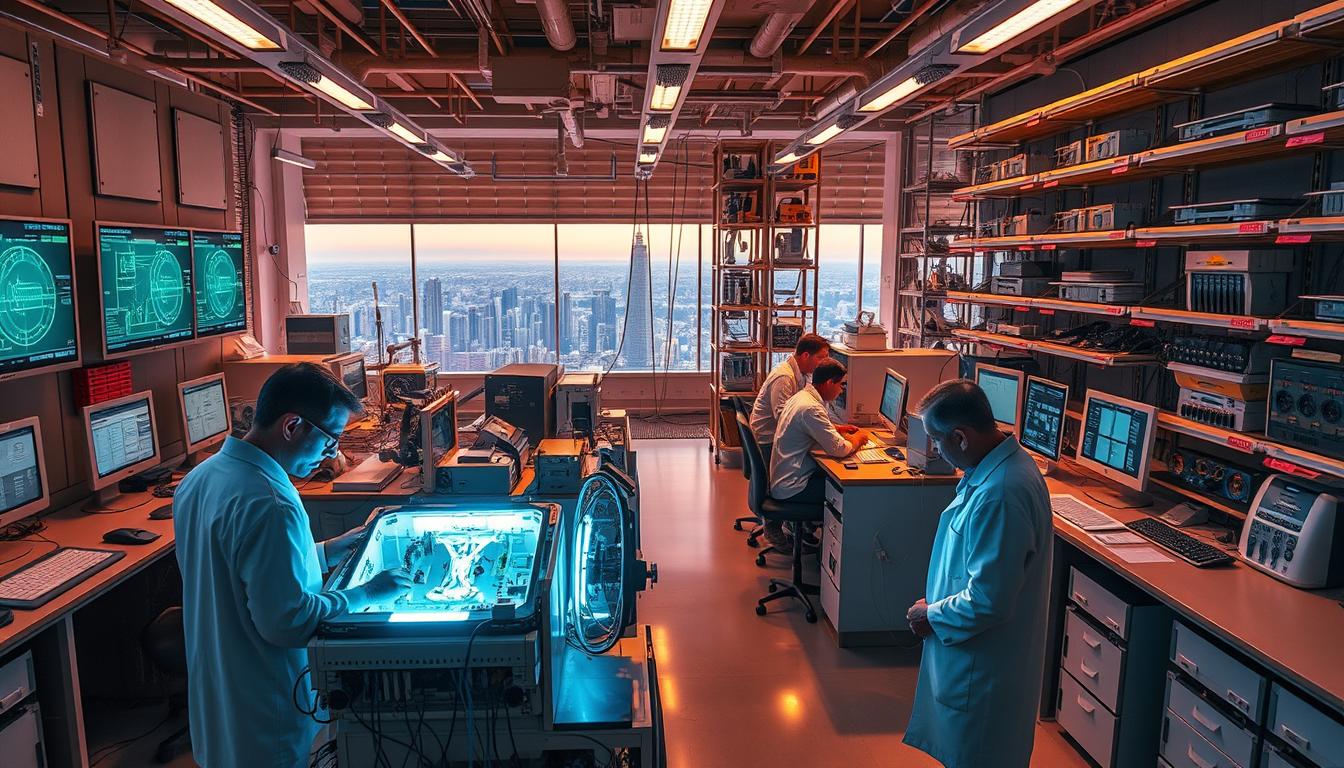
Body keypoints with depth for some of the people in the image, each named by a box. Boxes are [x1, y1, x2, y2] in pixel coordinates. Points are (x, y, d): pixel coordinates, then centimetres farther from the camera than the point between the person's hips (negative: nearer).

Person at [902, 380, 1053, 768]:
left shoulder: (1000, 496, -33)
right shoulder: (1005, 461, 0)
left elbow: (988, 601, -29)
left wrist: (933, 617, -13)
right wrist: (937, 602, 9)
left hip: (983, 663, -9)